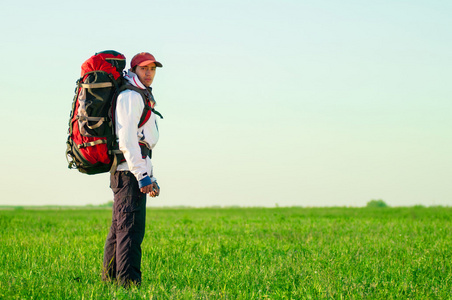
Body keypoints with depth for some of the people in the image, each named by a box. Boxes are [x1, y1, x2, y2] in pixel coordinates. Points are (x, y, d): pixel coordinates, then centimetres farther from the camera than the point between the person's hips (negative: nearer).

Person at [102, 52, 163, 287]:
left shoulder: (142, 96, 24)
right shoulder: (130, 96, -9)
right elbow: (127, 139, -18)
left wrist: (151, 178, 23)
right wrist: (142, 175, -21)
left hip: (129, 171, 11)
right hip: (130, 170, -11)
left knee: (119, 228, 13)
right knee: (131, 228, -14)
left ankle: (109, 280, 18)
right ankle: (128, 282, -18)